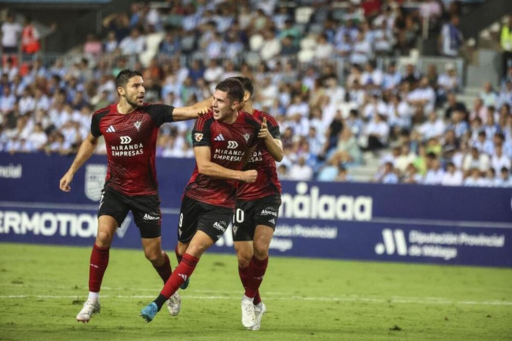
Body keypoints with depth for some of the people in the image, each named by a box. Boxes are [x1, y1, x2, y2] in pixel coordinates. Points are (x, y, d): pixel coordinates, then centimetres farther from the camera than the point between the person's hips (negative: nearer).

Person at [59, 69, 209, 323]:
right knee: (103, 236, -21)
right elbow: (90, 142, 17)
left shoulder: (152, 113, -12)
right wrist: (72, 171, 19)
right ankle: (92, 299, -9)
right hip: (115, 188, 1)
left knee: (153, 254, 3)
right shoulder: (101, 117, -5)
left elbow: (192, 111, -21)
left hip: (145, 192, -1)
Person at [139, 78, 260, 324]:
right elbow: (204, 165, -19)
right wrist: (241, 175, -20)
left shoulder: (251, 125, -6)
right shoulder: (205, 123, -14)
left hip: (223, 203, 0)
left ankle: (158, 303, -12)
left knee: (195, 250, -14)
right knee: (182, 250, 11)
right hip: (196, 195, 0)